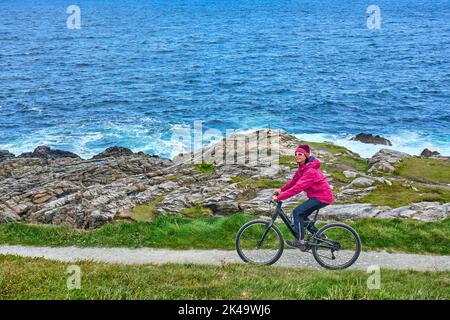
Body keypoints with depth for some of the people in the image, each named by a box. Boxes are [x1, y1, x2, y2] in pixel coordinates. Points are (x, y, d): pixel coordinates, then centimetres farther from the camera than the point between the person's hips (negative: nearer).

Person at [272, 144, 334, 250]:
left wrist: (279, 197, -30)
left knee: (297, 212, -15)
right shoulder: (302, 168, 7)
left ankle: (300, 241, -9)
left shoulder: (310, 171, -26)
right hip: (317, 195, 10)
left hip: (322, 197, -10)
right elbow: (294, 181, 10)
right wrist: (281, 189, -4)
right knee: (302, 216, 12)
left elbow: (297, 188, -31)